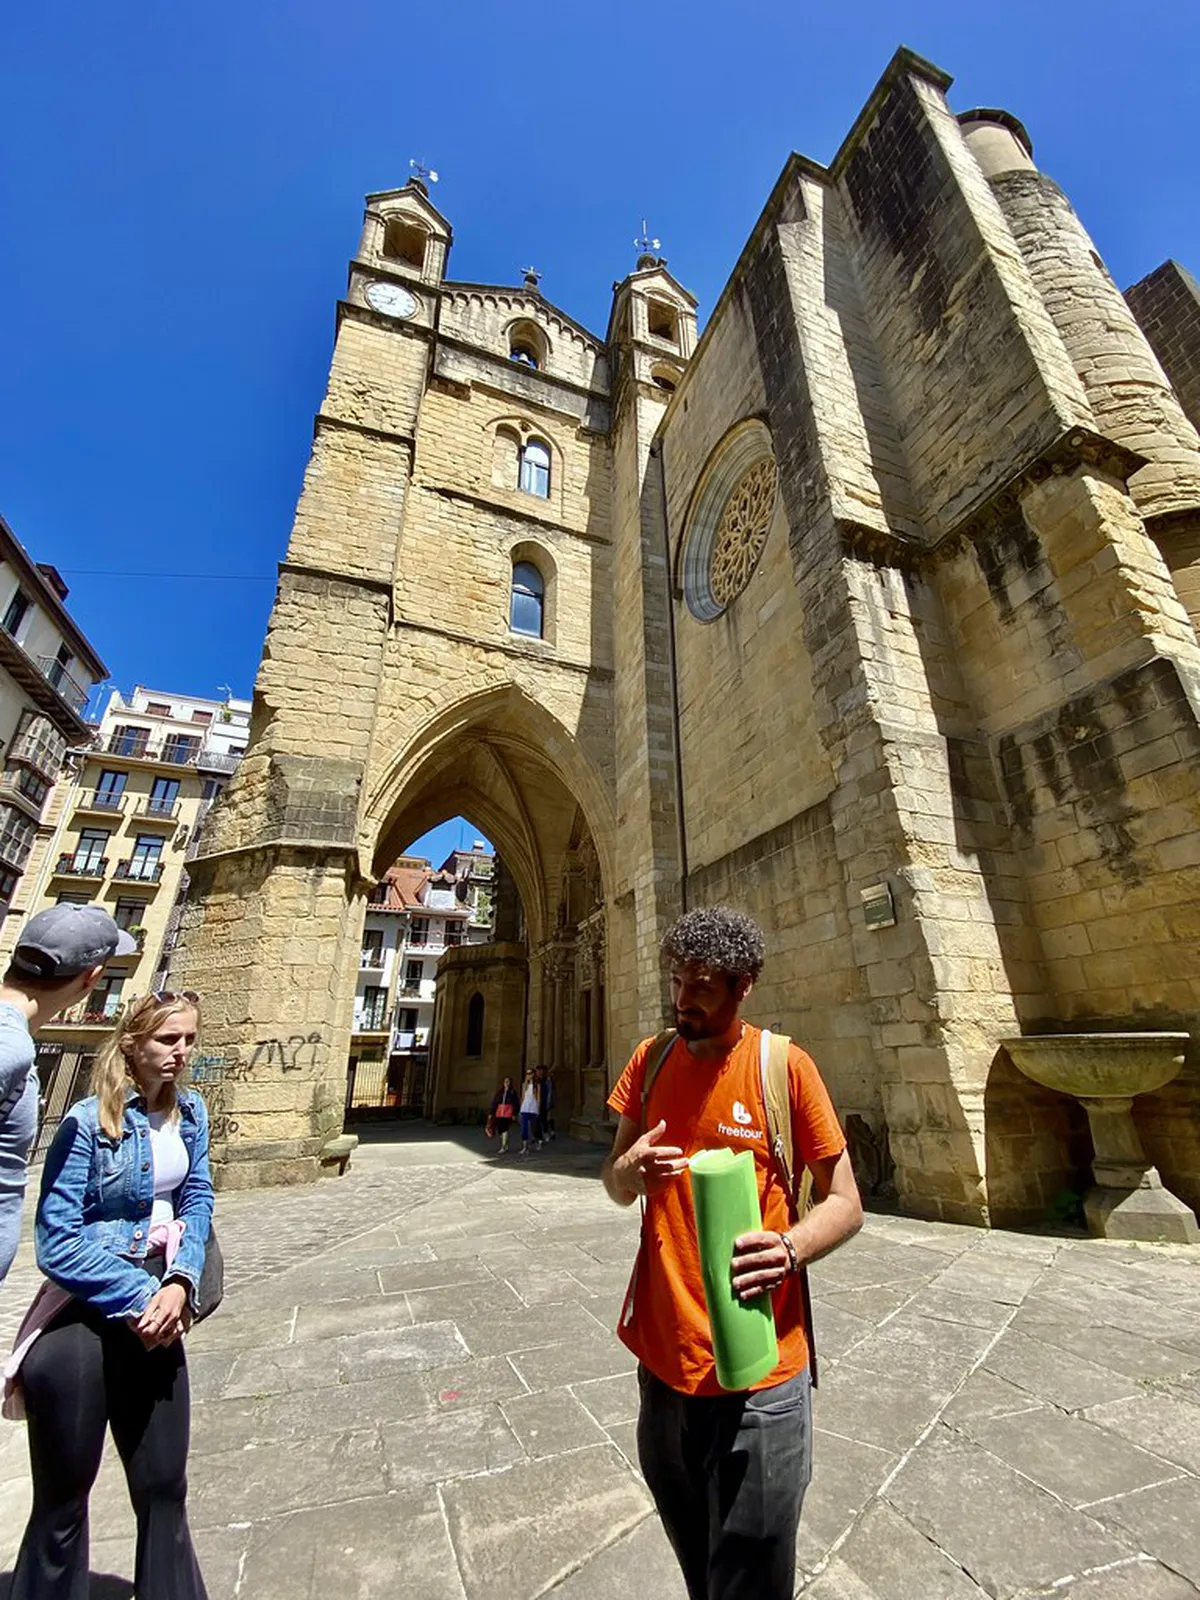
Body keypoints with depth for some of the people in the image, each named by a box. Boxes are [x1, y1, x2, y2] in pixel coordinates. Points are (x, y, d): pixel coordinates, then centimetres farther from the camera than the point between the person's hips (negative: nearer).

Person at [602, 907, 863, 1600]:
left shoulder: (785, 1066, -15)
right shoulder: (651, 1061, -2)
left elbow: (845, 1204, -9)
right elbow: (615, 1186, 6)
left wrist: (790, 1248, -28)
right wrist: (632, 1169, -17)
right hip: (663, 1356, 4)